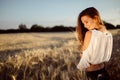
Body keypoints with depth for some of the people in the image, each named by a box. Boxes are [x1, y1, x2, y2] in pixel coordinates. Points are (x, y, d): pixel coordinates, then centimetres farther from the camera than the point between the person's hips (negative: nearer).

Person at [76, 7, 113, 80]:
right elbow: (106, 57, 7)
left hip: (92, 73, -6)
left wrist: (81, 67, 1)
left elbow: (85, 58, -16)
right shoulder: (108, 34, -1)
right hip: (103, 71, 6)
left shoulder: (90, 34, -20)